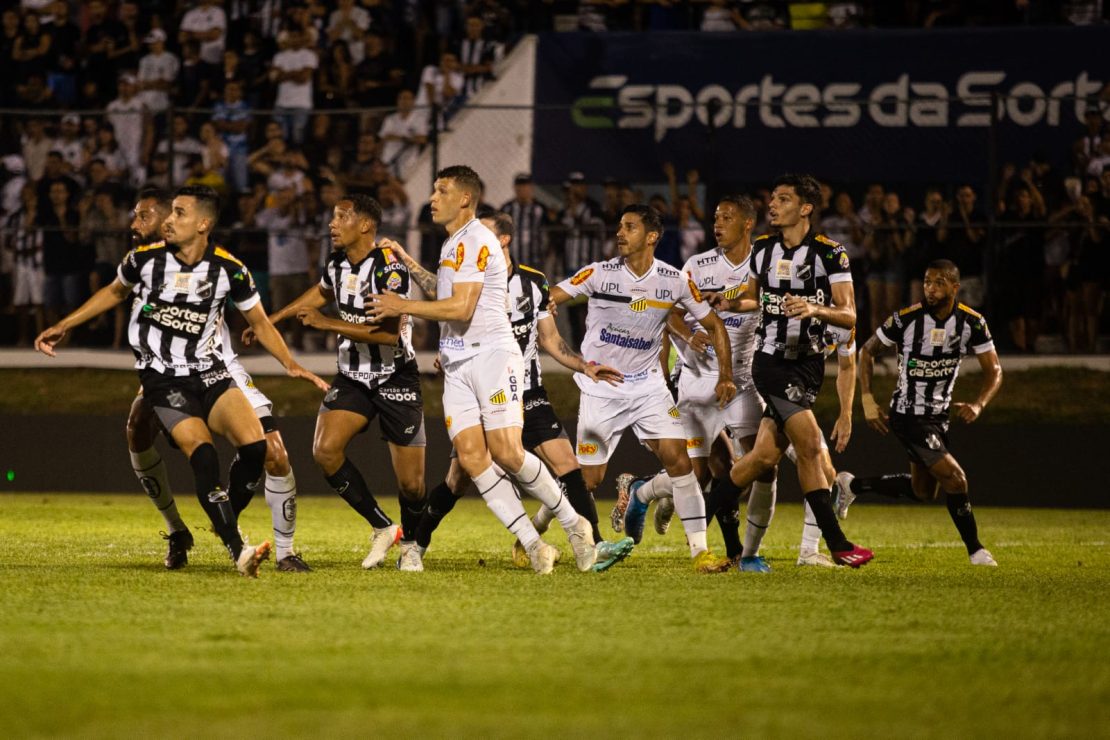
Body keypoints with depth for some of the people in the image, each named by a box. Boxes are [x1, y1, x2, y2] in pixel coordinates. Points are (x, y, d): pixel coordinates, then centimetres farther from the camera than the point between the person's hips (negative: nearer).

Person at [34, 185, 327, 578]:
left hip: (209, 372, 2)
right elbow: (114, 292, 16)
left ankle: (226, 524, 7)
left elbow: (260, 322, 8)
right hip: (163, 379, -2)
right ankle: (238, 552, -26)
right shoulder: (145, 258, -5)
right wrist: (62, 327, 17)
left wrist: (290, 364, -5)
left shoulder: (229, 269, -5)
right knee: (202, 453, -24)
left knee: (254, 446, -19)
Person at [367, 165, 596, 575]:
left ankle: (573, 523, 1)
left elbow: (461, 308, -18)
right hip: (457, 364, 9)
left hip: (492, 355, -9)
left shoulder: (475, 241, -11)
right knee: (471, 457, -7)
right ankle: (532, 545, -6)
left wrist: (403, 306, -13)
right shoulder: (452, 243, 20)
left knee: (506, 453, -16)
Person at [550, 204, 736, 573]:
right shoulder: (599, 273, -9)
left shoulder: (675, 281, -4)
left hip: (647, 386, 2)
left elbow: (713, 324, 6)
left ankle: (700, 550, -9)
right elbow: (546, 300, -8)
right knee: (587, 480, -1)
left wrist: (726, 376, -1)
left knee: (678, 458, -14)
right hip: (600, 390, -2)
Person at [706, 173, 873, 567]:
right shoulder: (762, 248, 3)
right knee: (810, 445, -14)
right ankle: (837, 544, -8)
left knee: (766, 454, 0)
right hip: (771, 361, -1)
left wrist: (815, 309, -29)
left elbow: (849, 315, -11)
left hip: (808, 362, 1)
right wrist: (730, 303, 0)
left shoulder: (829, 252, -6)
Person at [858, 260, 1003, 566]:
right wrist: (867, 401, -9)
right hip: (909, 415, -6)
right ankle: (975, 550, -2)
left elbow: (993, 371, 0)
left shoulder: (972, 322, -7)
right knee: (954, 478, -16)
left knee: (924, 492, 17)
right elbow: (868, 351, -2)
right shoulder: (906, 319, -17)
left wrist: (978, 405, -19)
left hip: (939, 414, 6)